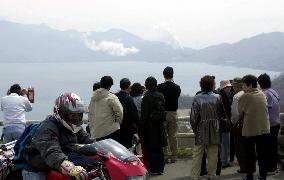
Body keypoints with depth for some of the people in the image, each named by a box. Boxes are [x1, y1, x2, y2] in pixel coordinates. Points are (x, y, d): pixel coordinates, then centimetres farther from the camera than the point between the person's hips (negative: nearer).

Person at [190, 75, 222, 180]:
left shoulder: (197, 98, -10)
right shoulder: (217, 97, -4)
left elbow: (193, 116, -9)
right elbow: (220, 114, -1)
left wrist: (194, 128, 5)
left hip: (201, 131, -1)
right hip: (214, 131, 2)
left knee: (197, 155, 5)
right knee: (213, 155, 10)